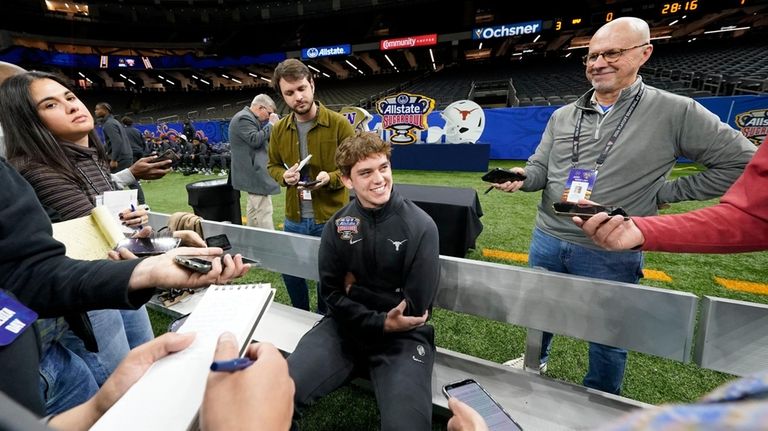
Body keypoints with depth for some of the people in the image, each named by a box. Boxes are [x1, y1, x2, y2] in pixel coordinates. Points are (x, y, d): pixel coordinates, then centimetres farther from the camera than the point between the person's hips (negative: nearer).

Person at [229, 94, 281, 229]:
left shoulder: (249, 118, 21)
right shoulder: (244, 118, -12)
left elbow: (267, 140, 22)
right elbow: (255, 140, -21)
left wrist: (272, 125, 8)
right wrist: (271, 125, -13)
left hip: (252, 172, 11)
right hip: (254, 173, -11)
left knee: (253, 208, 16)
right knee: (264, 210, -13)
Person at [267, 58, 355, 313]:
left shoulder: (339, 124, -10)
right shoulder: (279, 129, 3)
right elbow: (273, 166, 15)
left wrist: (331, 178, -24)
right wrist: (284, 176, -7)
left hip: (331, 219, -4)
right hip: (294, 220, 5)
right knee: (290, 274, 20)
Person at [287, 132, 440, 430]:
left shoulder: (421, 227, -12)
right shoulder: (337, 226, -1)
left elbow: (414, 307, -12)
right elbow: (332, 295, -1)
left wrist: (355, 289, -4)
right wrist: (380, 323, -14)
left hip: (403, 337, -2)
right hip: (346, 327, 3)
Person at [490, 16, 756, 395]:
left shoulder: (675, 113, -8)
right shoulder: (563, 115, 3)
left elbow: (742, 161, -1)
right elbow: (540, 168, 4)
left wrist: (666, 193, -6)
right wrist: (523, 177, -18)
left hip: (612, 254, -3)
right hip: (548, 240, 4)